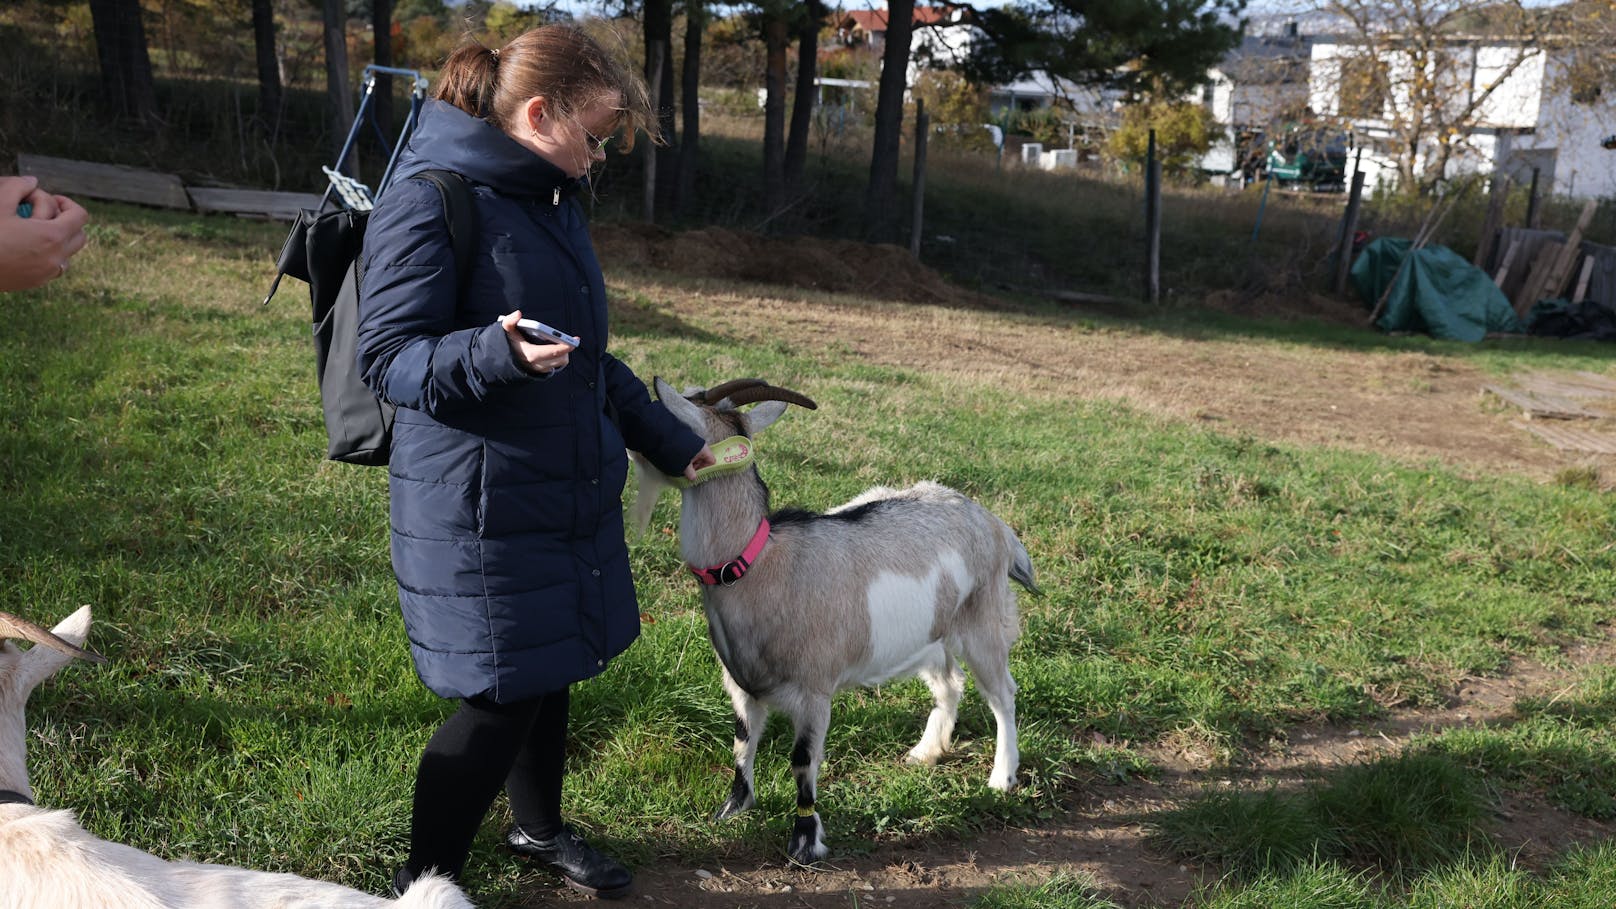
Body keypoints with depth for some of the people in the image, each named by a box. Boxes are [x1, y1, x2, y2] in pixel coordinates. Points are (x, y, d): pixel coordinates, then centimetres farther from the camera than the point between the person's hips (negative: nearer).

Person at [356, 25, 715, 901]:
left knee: (549, 671, 18)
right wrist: (498, 352, -34)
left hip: (569, 492, 8)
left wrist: (667, 441, 21)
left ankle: (538, 827, 41)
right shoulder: (429, 201, -15)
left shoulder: (551, 200, 12)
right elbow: (387, 359, -18)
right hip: (480, 506, -8)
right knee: (502, 695, -2)